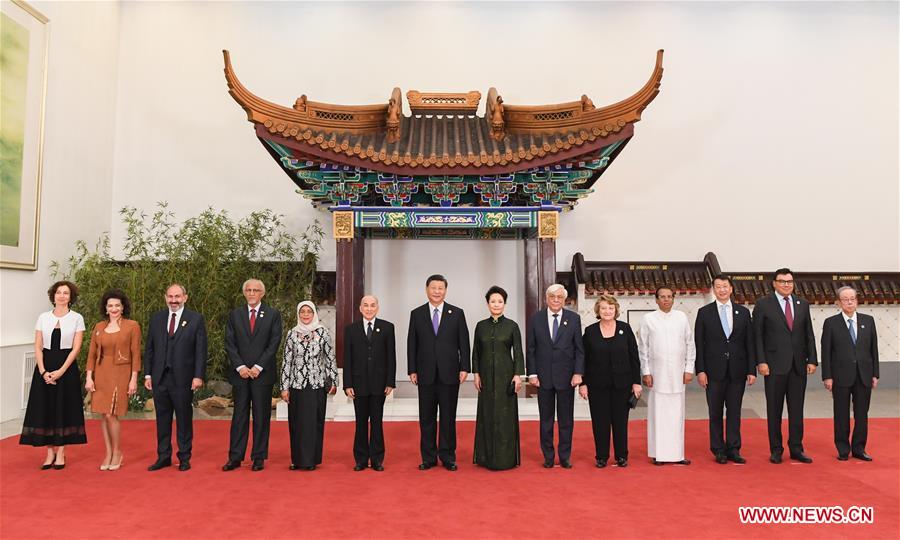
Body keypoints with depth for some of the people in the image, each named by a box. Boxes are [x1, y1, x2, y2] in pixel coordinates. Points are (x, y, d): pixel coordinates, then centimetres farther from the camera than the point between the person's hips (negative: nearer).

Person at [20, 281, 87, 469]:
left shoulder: (77, 318, 0)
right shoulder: (43, 317, 6)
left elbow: (76, 348, -5)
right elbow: (37, 347, 3)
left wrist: (61, 371, -13)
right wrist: (43, 371, -9)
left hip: (67, 367, -2)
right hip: (45, 367, 2)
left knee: (64, 409, 2)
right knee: (45, 409, 4)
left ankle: (61, 453, 12)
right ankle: (50, 452, 14)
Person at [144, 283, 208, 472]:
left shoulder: (196, 319, -2)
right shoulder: (156, 318, 9)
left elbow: (201, 350, -4)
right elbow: (149, 348, 11)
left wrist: (199, 376, -10)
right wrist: (147, 374, 5)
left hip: (183, 378, -3)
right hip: (160, 378, 3)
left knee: (184, 419, 6)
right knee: (162, 419, 11)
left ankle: (184, 458, 17)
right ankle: (163, 456, 23)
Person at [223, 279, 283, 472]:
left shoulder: (273, 315, 3)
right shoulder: (234, 315, 9)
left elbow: (274, 344, -4)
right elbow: (229, 343, 3)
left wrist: (258, 367, -11)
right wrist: (240, 366, -9)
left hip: (263, 374, -2)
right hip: (240, 373, 2)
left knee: (261, 416, 4)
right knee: (239, 415, 6)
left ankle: (259, 458, 12)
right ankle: (235, 457, 12)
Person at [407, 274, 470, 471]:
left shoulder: (457, 313, 4)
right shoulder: (416, 314, 6)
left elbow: (463, 343, 2)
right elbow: (412, 344, 5)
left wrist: (464, 368, -4)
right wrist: (412, 370, -1)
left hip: (449, 373, -1)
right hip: (426, 374, 1)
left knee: (448, 417, 6)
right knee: (426, 417, 7)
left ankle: (448, 456, 17)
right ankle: (428, 457, 17)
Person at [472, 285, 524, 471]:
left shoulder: (512, 326, -2)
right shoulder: (481, 326, 6)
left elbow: (518, 352, -3)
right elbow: (476, 352, 9)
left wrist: (518, 375, -11)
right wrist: (476, 373, 1)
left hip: (506, 374, -2)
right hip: (487, 375, 3)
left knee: (505, 415, 1)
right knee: (487, 414, 7)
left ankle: (506, 457, 11)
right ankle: (487, 457, 18)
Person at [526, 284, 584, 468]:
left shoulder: (573, 318, 1)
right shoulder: (536, 318, 2)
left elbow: (579, 348, 1)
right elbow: (530, 349, 3)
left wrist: (578, 373, -7)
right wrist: (532, 373, -4)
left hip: (566, 377, 0)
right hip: (544, 377, 0)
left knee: (566, 419, 7)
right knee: (546, 420, 9)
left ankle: (565, 457, 19)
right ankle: (548, 456, 20)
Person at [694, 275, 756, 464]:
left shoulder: (743, 312, 7)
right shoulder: (704, 312, 1)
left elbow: (750, 343, 5)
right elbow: (699, 344, -1)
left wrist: (752, 370, 0)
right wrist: (700, 370, -7)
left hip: (737, 371, 2)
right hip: (714, 370, -1)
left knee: (734, 411, 7)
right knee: (715, 413, 6)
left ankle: (733, 450, 17)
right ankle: (719, 450, 15)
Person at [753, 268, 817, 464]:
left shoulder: (802, 304, 9)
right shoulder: (763, 304, -3)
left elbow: (809, 334, 10)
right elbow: (757, 335, -5)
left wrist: (812, 360, 2)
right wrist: (761, 361, -11)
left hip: (798, 365, 3)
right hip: (775, 365, -3)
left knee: (797, 409, 8)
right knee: (774, 409, 5)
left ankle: (796, 449, 19)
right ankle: (776, 449, 15)